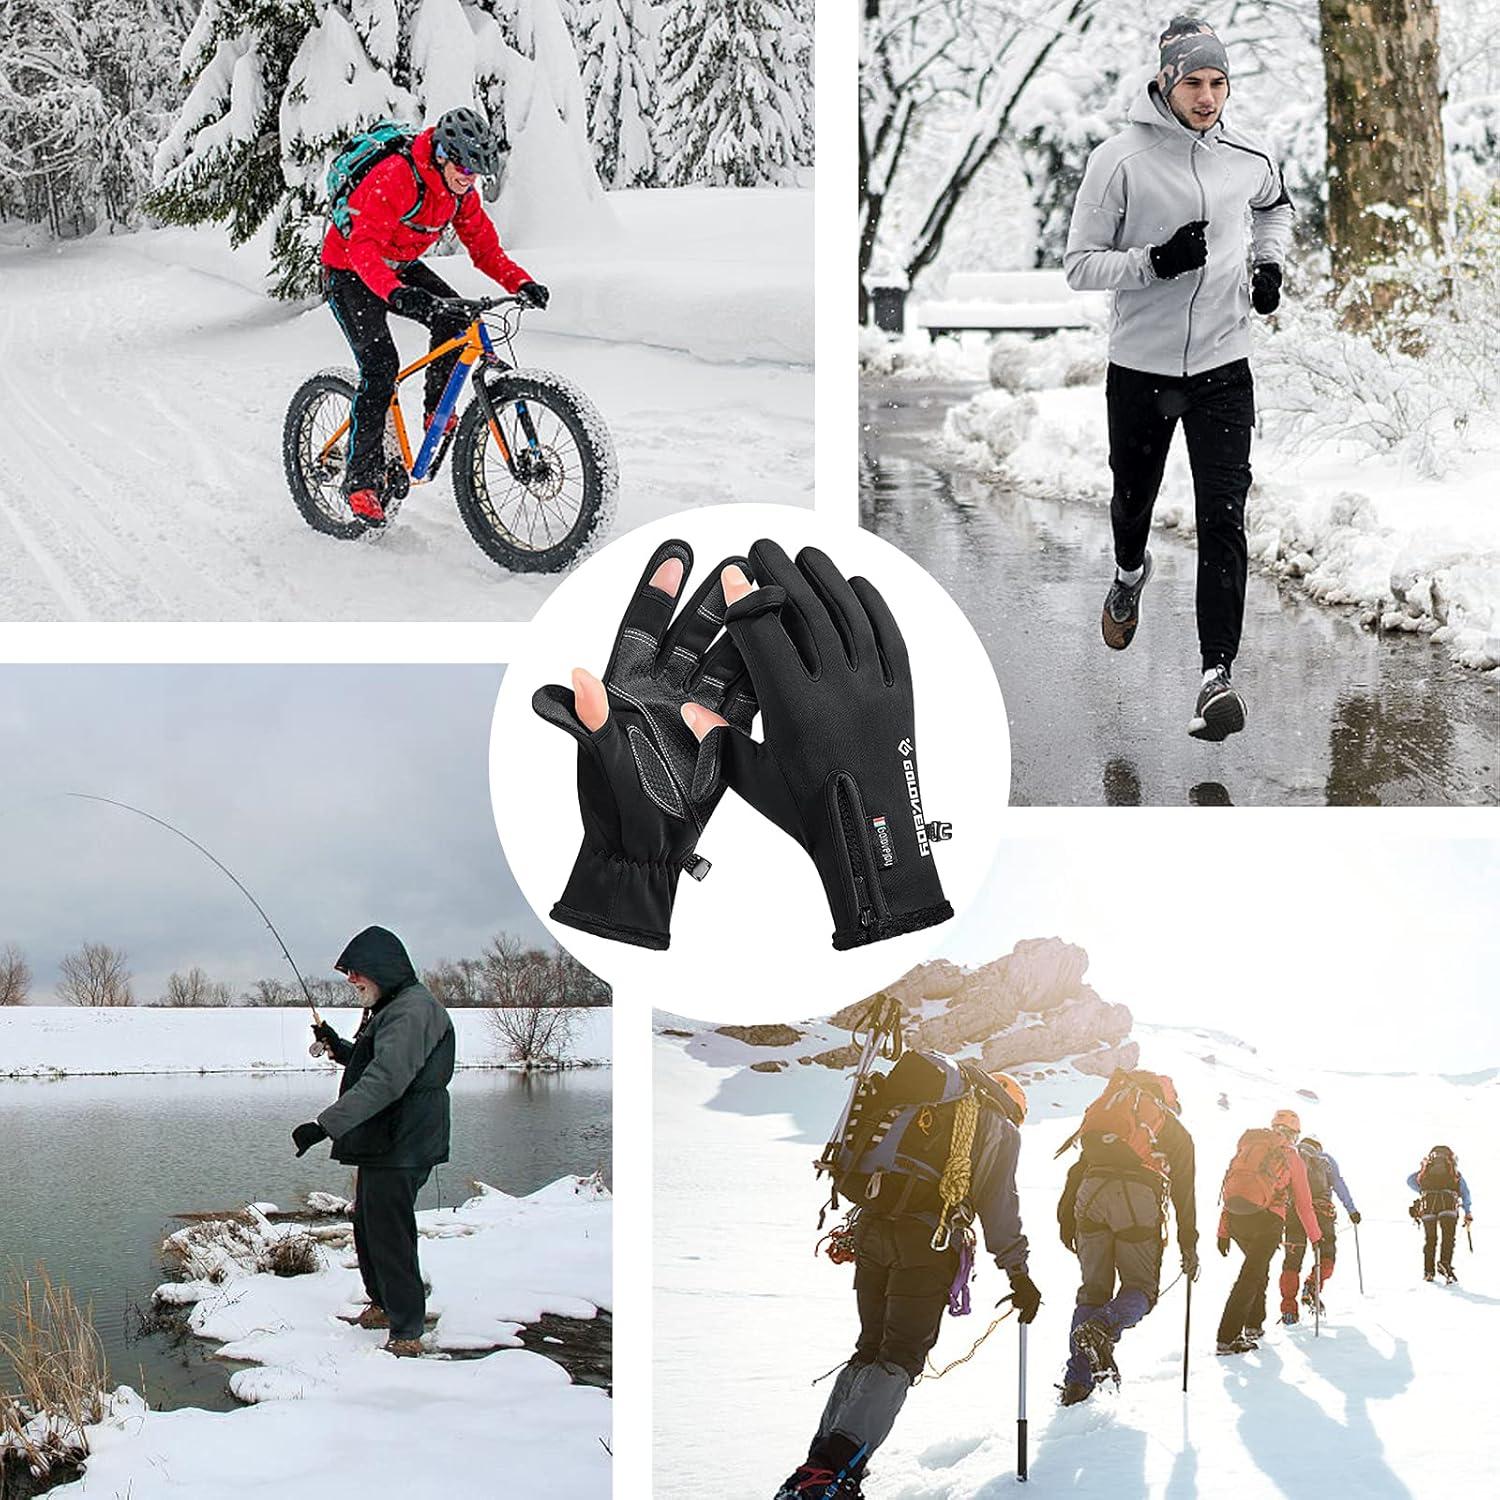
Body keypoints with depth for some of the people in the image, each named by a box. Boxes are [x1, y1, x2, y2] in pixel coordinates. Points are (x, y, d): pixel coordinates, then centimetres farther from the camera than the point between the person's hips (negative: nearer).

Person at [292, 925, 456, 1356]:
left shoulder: (412, 1011, -19)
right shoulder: (385, 1009, 17)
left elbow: (384, 1081, -30)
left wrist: (324, 1125, -32)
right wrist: (337, 1047, 10)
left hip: (400, 1149, -11)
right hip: (379, 1145, 11)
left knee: (389, 1235, -9)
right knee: (368, 1229, 21)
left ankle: (407, 1332, -4)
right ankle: (384, 1304, 38)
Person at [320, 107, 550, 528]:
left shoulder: (460, 191, -7)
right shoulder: (395, 178, -31)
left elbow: (484, 247, -1)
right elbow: (364, 245, -40)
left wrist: (521, 283, -20)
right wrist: (395, 292, -57)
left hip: (401, 265, 7)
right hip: (350, 271, -7)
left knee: (457, 321, -19)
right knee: (380, 364, -21)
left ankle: (437, 407, 4)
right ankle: (361, 480, -16)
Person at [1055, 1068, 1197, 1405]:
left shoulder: (1113, 1104, 31)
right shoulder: (1175, 1131, 23)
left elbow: (1079, 1166, 21)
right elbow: (1184, 1191, 17)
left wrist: (1067, 1216, 19)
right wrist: (1189, 1247, 18)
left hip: (1091, 1192, 3)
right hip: (1137, 1196, -3)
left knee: (1093, 1288, 11)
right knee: (1142, 1286, 7)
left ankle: (1077, 1381, 2)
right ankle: (1103, 1328, -25)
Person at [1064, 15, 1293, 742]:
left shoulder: (1249, 156, 1)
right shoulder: (1119, 159, -11)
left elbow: (1276, 205, 25)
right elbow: (1080, 265, -8)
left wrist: (1270, 264, 8)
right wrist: (1157, 261, -23)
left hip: (1223, 367, 1)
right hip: (1140, 367, -1)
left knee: (1222, 519, -10)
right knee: (1133, 497, 19)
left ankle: (1217, 676, -11)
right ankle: (1130, 574, 55)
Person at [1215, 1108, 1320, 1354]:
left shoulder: (1247, 1147, 20)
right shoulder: (1292, 1158, 9)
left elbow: (1230, 1189, 17)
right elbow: (1304, 1204, 12)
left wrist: (1223, 1232, 19)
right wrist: (1315, 1238, 24)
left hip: (1235, 1218, 5)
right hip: (1267, 1219, -5)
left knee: (1258, 1266, 27)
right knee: (1252, 1275, -6)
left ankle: (1254, 1325, 27)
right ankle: (1227, 1338, -16)